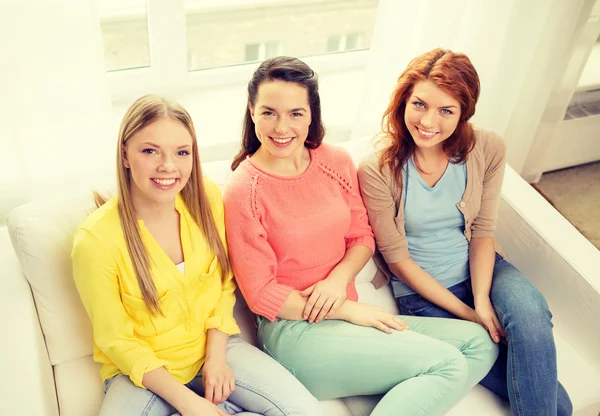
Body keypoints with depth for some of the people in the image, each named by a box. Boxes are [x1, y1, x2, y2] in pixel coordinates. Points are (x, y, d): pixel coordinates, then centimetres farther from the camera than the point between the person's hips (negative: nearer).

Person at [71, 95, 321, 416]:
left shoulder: (206, 196, -11)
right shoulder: (95, 240, -23)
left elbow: (223, 284, 2)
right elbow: (116, 340, -12)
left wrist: (217, 355, -9)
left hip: (214, 345, 2)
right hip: (143, 369, -1)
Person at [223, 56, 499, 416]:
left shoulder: (337, 161, 3)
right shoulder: (242, 191, -13)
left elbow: (363, 237, 11)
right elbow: (262, 295, -10)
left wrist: (339, 279, -11)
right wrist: (348, 309, -13)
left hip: (346, 314, 7)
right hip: (294, 330, -6)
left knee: (480, 344, -3)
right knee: (448, 365, -19)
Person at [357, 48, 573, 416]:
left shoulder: (488, 149, -10)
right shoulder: (377, 170, -18)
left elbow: (483, 232, -3)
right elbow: (398, 259, -12)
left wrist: (482, 300, -17)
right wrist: (464, 312, -15)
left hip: (480, 268, 3)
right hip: (421, 289, -3)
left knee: (528, 310, -31)